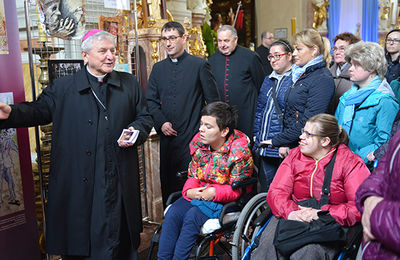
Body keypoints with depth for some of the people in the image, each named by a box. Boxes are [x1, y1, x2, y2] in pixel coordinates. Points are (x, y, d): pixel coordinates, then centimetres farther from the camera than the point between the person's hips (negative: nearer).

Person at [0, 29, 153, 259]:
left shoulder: (129, 83, 9)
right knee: (77, 239, 8)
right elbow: (39, 110, 6)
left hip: (118, 178, 1)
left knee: (118, 238, 10)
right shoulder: (63, 88, 6)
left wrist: (136, 131, -8)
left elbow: (145, 117, 12)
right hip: (78, 180, -1)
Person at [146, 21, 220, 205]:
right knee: (168, 185, 10)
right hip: (167, 137, 4)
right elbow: (150, 100, 12)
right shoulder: (158, 68, 12)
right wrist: (161, 122, -4)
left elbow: (213, 101, -1)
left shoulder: (199, 65, -1)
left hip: (193, 137, -4)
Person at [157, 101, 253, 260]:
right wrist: (189, 190, -9)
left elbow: (237, 190, -11)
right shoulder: (199, 143, 2)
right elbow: (193, 175, 11)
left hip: (224, 201, -5)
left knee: (192, 216, -29)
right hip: (198, 194, 6)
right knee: (173, 213, -20)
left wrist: (214, 193, -25)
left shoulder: (239, 151, -16)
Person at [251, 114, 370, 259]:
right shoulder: (295, 154, 12)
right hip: (293, 216, 3)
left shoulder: (350, 161, -1)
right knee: (268, 245, -29)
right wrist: (290, 212, -19)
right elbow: (277, 190, 4)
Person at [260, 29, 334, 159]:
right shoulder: (300, 75, 13)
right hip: (290, 145, 7)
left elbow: (308, 122, -19)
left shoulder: (323, 79, -14)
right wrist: (283, 144, 2)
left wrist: (276, 141, -13)